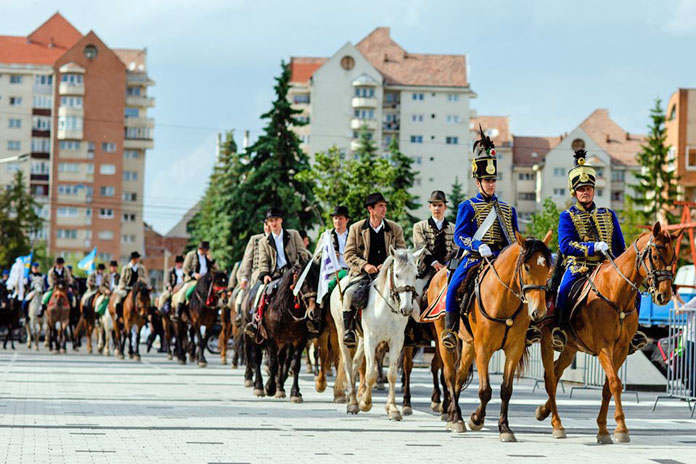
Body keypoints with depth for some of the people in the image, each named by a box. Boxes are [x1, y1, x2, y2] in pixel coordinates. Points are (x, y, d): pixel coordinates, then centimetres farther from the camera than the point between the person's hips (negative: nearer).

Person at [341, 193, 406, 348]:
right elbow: (349, 254, 5)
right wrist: (364, 265, -12)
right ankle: (348, 331, -18)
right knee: (351, 294, -31)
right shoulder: (356, 228, 8)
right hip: (362, 274, -1)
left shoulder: (395, 229, 12)